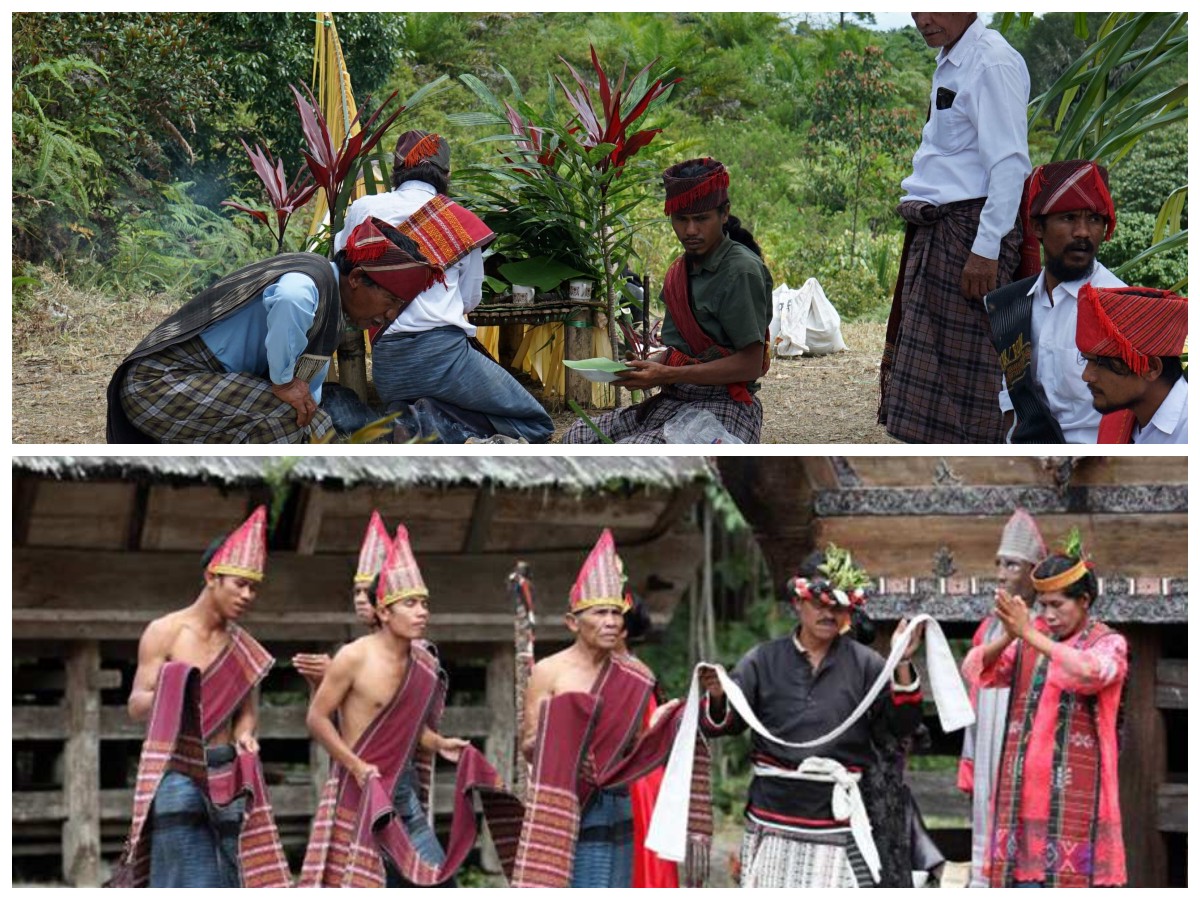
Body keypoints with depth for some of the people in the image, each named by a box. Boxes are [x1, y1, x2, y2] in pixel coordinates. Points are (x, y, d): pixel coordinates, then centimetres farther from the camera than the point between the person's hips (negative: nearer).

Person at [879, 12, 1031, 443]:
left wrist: (986, 247, -24)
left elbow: (1010, 163, -21)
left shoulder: (992, 61, -15)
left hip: (970, 226, -10)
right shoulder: (950, 62, 15)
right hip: (934, 230, 10)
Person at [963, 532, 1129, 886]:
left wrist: (1030, 634, -28)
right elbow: (976, 670, 1)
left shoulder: (1109, 644, -2)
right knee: (1023, 880, 2)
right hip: (1024, 789, 4)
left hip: (1075, 795, -4)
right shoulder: (1029, 642, 11)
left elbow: (1089, 671, -24)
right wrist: (1007, 637, -18)